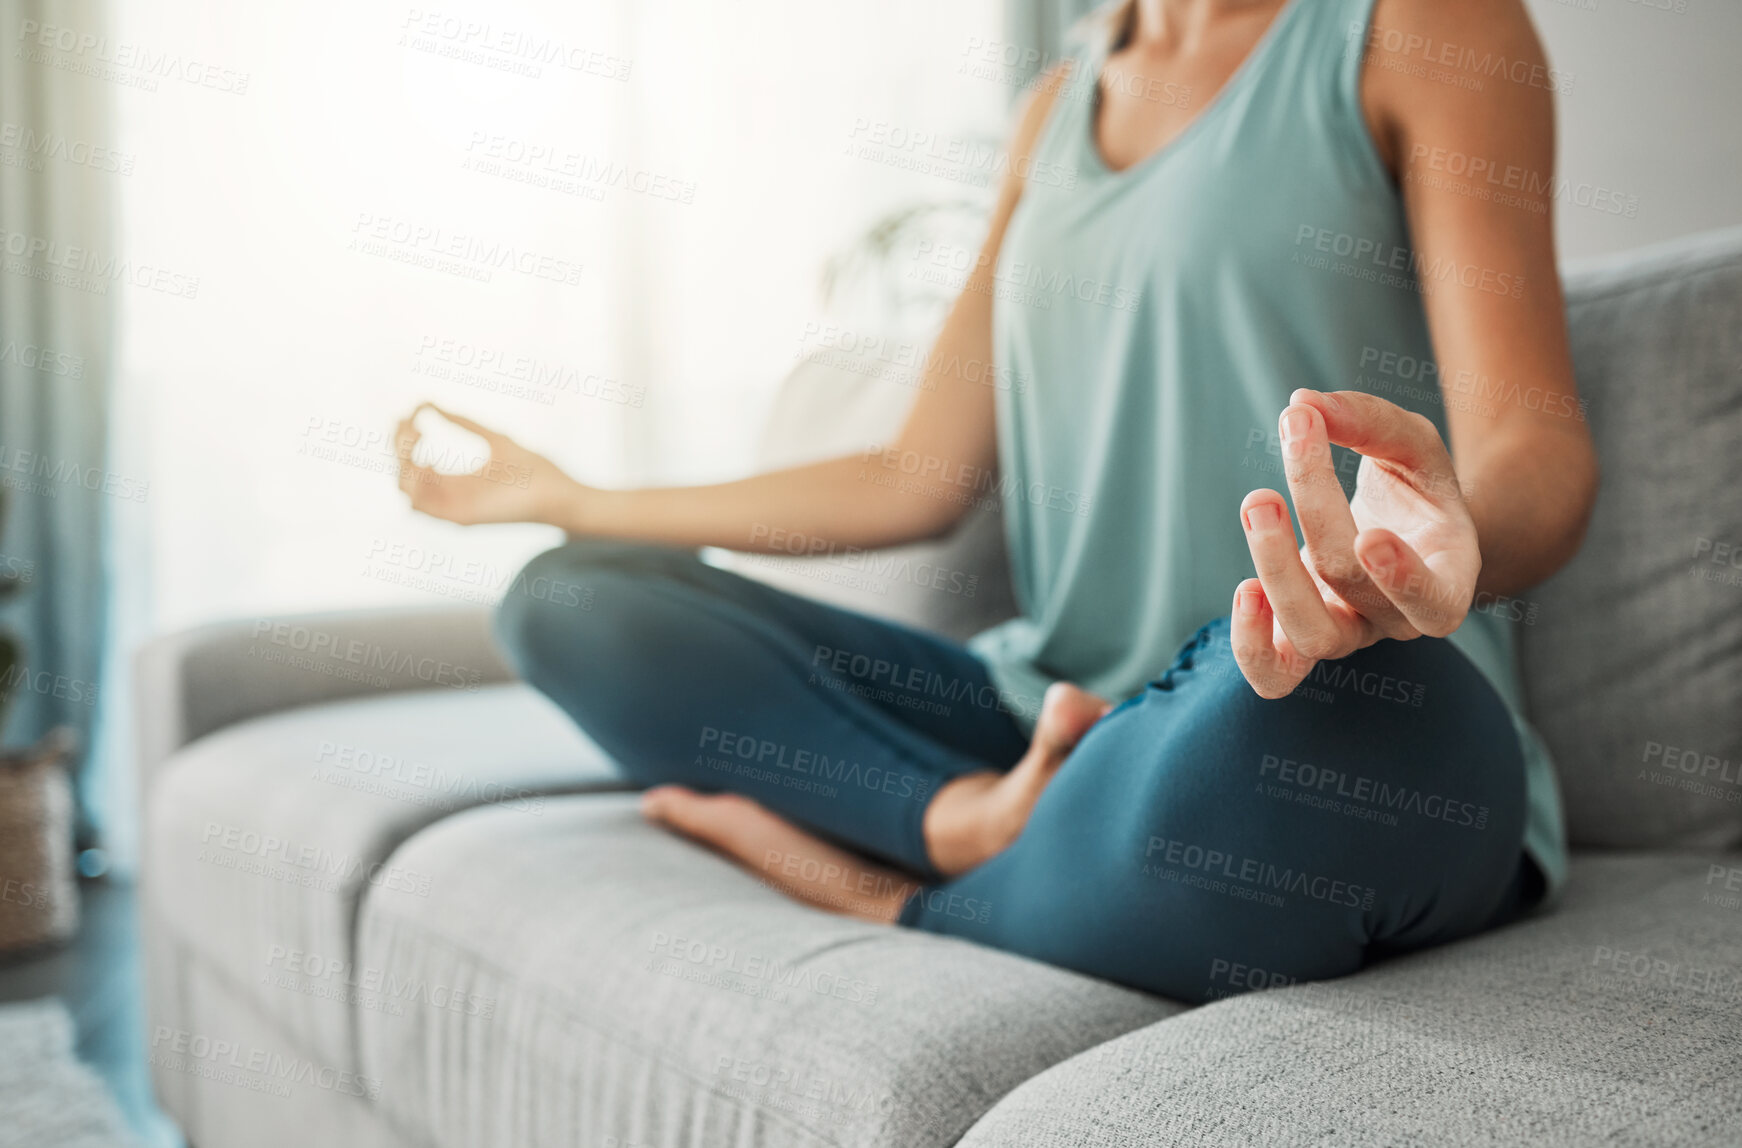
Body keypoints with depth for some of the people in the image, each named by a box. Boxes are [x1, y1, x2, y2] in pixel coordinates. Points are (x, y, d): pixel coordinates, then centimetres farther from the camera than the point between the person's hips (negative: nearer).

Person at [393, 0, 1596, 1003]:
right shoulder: (1063, 98, 18)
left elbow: (1536, 443, -11)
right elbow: (921, 480, 17)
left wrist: (1457, 534, -38)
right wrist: (566, 498, 26)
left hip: (1373, 768, -4)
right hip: (1054, 719, 5)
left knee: (1321, 704, -40)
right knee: (568, 601, -1)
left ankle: (895, 902, -12)